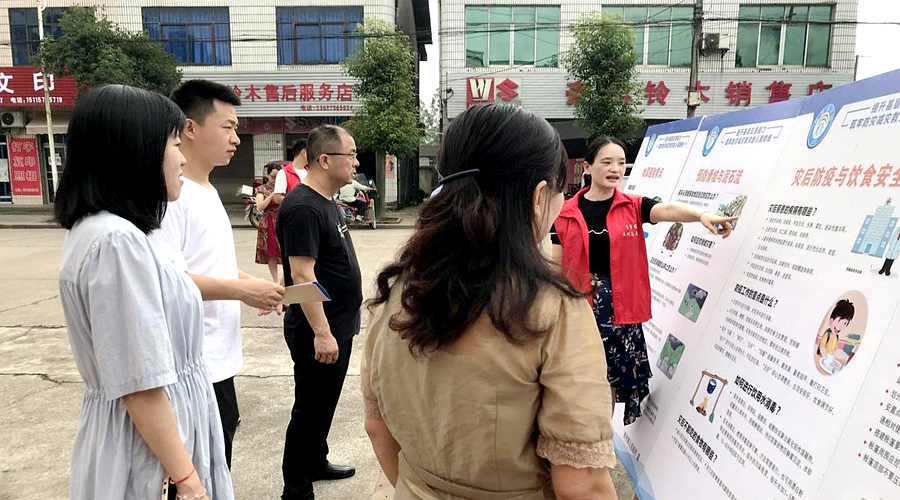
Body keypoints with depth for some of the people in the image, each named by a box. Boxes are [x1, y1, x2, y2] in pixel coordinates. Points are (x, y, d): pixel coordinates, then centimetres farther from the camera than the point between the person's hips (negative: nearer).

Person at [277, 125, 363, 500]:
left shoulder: (327, 202, 11)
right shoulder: (303, 208, -21)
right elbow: (302, 275, -25)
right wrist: (321, 332, -25)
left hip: (337, 326, 10)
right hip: (318, 333, -10)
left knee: (325, 403, 22)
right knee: (310, 409, 3)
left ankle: (316, 463, 40)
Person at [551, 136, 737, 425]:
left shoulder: (632, 207, 4)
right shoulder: (566, 213, 0)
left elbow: (667, 210, -17)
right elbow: (556, 266, 3)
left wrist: (702, 214, -38)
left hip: (619, 308, 2)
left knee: (610, 381, 10)